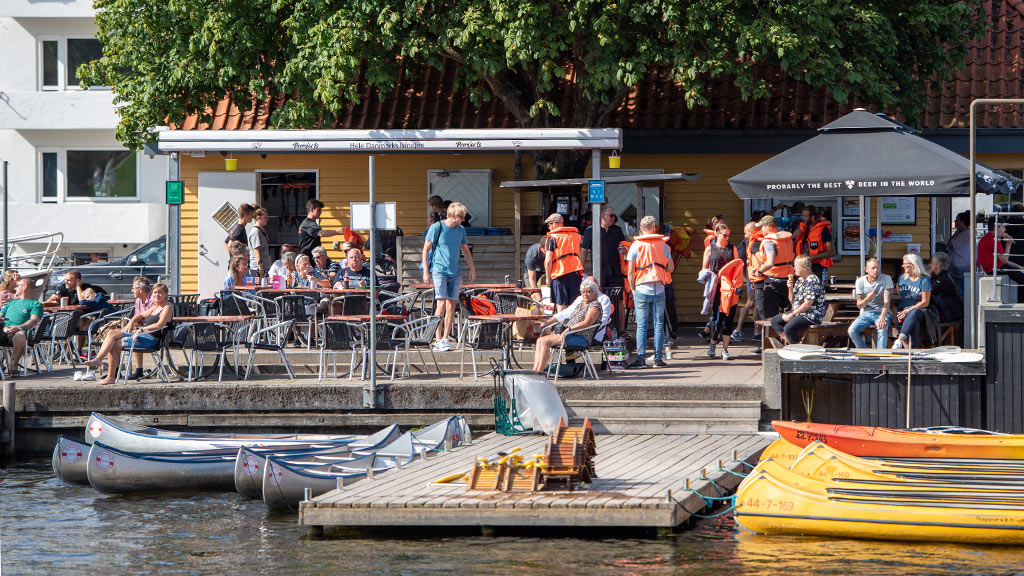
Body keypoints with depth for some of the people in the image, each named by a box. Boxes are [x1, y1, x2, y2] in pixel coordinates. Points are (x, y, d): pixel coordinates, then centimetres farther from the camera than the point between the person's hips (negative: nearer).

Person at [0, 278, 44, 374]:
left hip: (19, 331, -4)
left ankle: (14, 365, -21)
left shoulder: (36, 304, 16)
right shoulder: (11, 303, 37)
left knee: (19, 336, -41)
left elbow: (34, 321, -1)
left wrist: (18, 328, -19)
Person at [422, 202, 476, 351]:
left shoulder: (461, 230, 11)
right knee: (441, 303, -13)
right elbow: (426, 249, -2)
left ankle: (445, 338, 8)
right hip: (439, 270, -5)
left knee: (451, 305, 2)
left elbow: (466, 250, 23)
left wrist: (472, 269, 17)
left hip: (455, 272, 5)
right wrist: (426, 271, -7)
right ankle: (438, 340, -12)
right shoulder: (436, 228, -5)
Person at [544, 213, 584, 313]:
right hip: (576, 273, 4)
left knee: (561, 306, -3)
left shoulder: (552, 238, -3)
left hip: (559, 274, -4)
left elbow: (548, 261, -8)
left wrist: (548, 278, 1)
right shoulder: (576, 235, 14)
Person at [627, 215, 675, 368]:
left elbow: (630, 272, -4)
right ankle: (658, 358, 2)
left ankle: (641, 358, -4)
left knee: (641, 325, 0)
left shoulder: (635, 246, -2)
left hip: (641, 290, -1)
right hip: (659, 290, 1)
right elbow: (670, 268, 7)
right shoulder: (663, 245, 2)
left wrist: (633, 289, 8)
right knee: (659, 324, 4)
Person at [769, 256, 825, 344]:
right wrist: (790, 288, 2)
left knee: (788, 328, -30)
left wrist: (792, 314, -15)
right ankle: (788, 342, -5)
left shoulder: (812, 281, -17)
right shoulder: (800, 280, 13)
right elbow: (792, 300, 21)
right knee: (774, 321, 7)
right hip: (799, 313, 10)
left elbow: (807, 304, -21)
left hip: (812, 316, -10)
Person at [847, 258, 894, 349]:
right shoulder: (860, 281, 1)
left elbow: (887, 300, -13)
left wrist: (882, 317, -30)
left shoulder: (886, 279, -5)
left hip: (882, 313, -2)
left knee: (883, 328, -36)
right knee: (851, 330, -23)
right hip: (866, 313, 2)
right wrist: (868, 298, -23)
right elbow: (859, 305, 1)